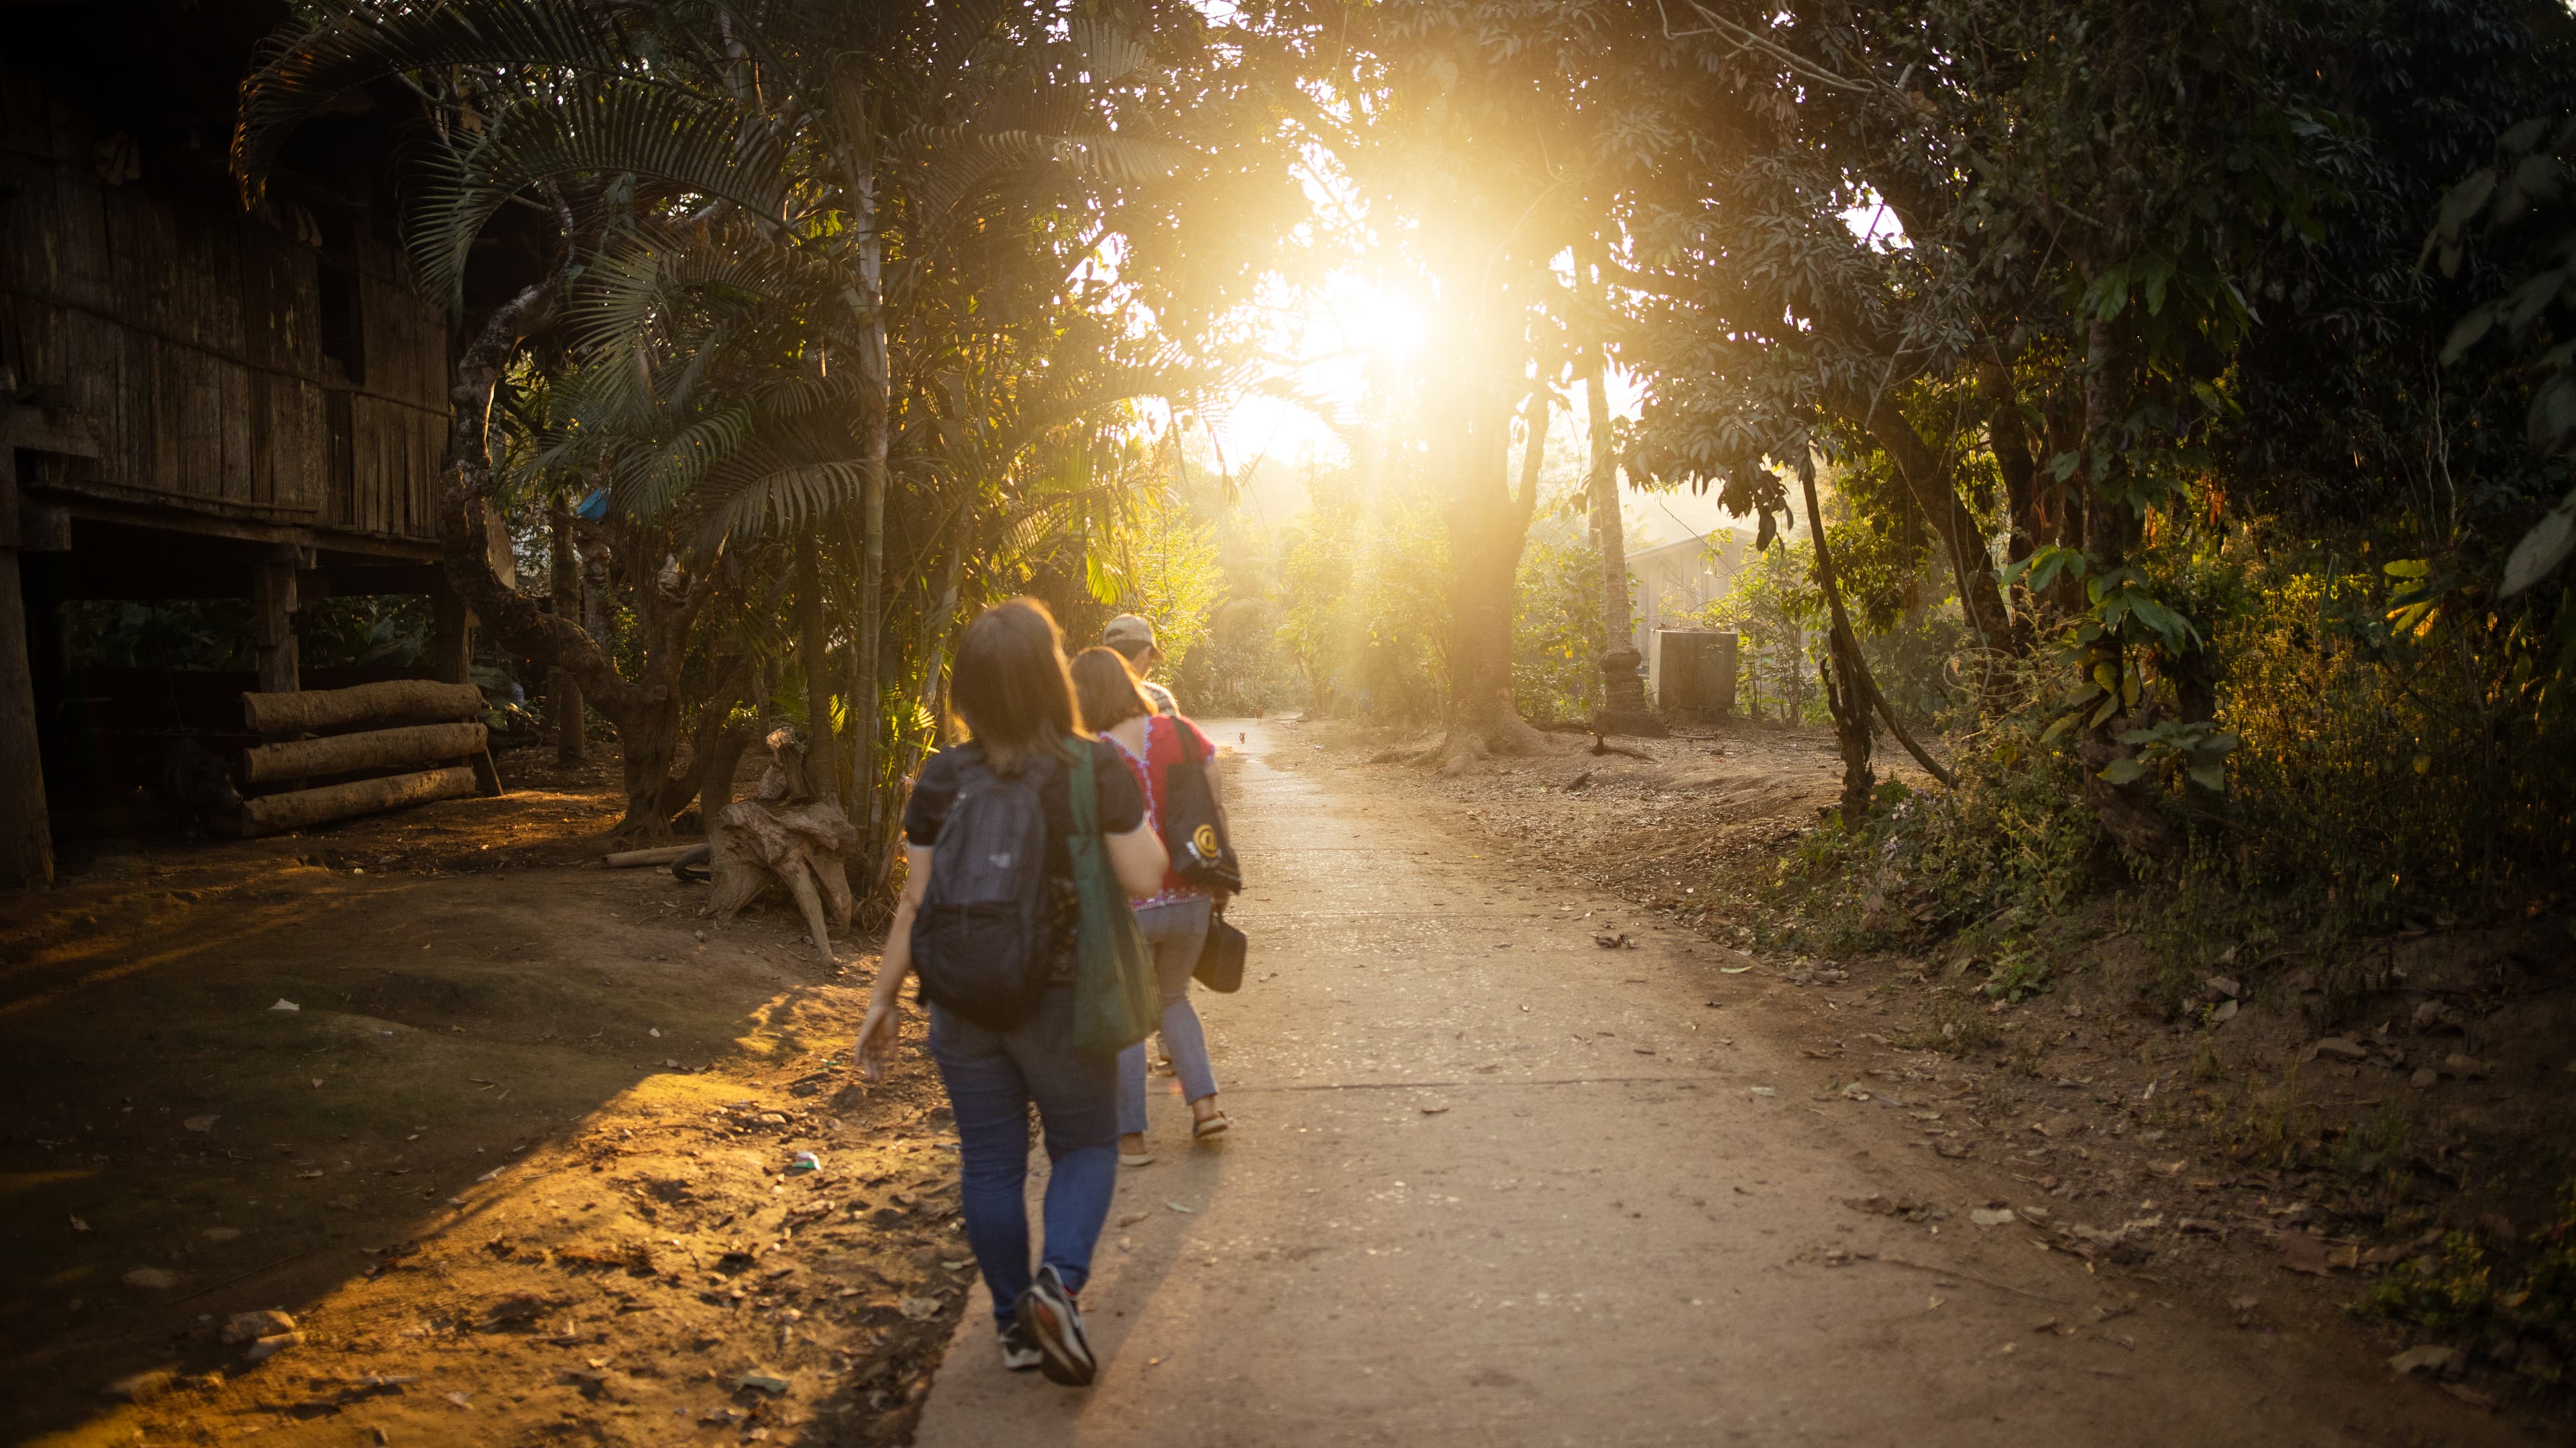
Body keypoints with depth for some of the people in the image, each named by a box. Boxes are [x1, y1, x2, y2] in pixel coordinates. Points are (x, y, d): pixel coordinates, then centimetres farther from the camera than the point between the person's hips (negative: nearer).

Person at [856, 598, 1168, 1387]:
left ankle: (1015, 1323, 23)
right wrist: (1142, 824, 6)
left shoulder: (943, 777, -5)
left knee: (991, 1162, 13)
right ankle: (1059, 1279, -7)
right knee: (1085, 1147, 15)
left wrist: (884, 998, 6)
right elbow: (1143, 878, -13)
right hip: (1063, 1001, -2)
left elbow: (915, 901, -3)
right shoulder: (1098, 768, -13)